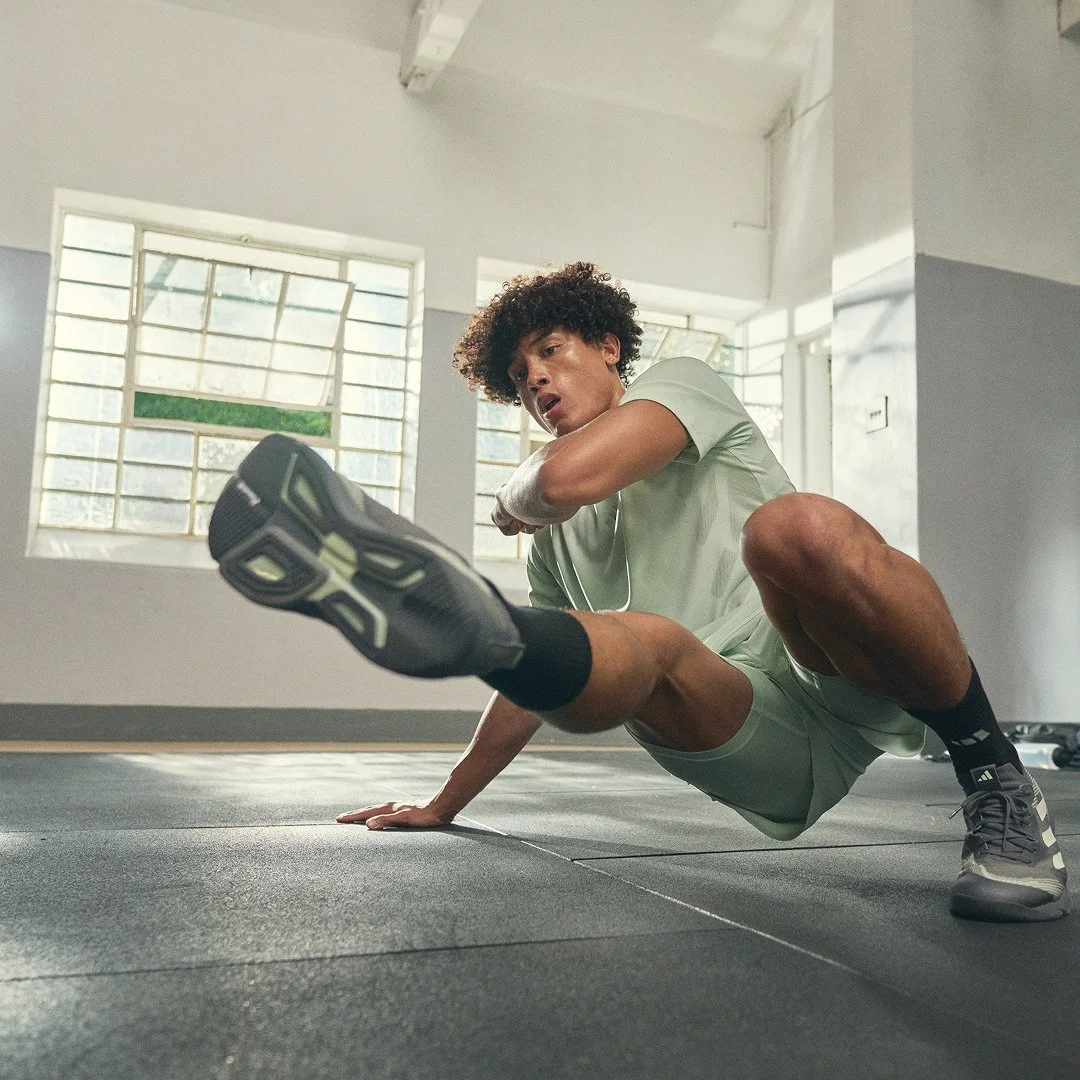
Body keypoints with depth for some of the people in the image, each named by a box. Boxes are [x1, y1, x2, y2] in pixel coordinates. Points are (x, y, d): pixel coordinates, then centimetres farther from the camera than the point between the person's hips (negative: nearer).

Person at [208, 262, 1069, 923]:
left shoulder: (684, 380, 7)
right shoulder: (558, 539, 26)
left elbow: (568, 476, -13)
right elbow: (536, 684, 33)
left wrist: (512, 500, 11)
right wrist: (441, 806, 33)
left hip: (858, 694, -4)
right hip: (766, 775, 4)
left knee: (795, 527, -36)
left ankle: (996, 780, -18)